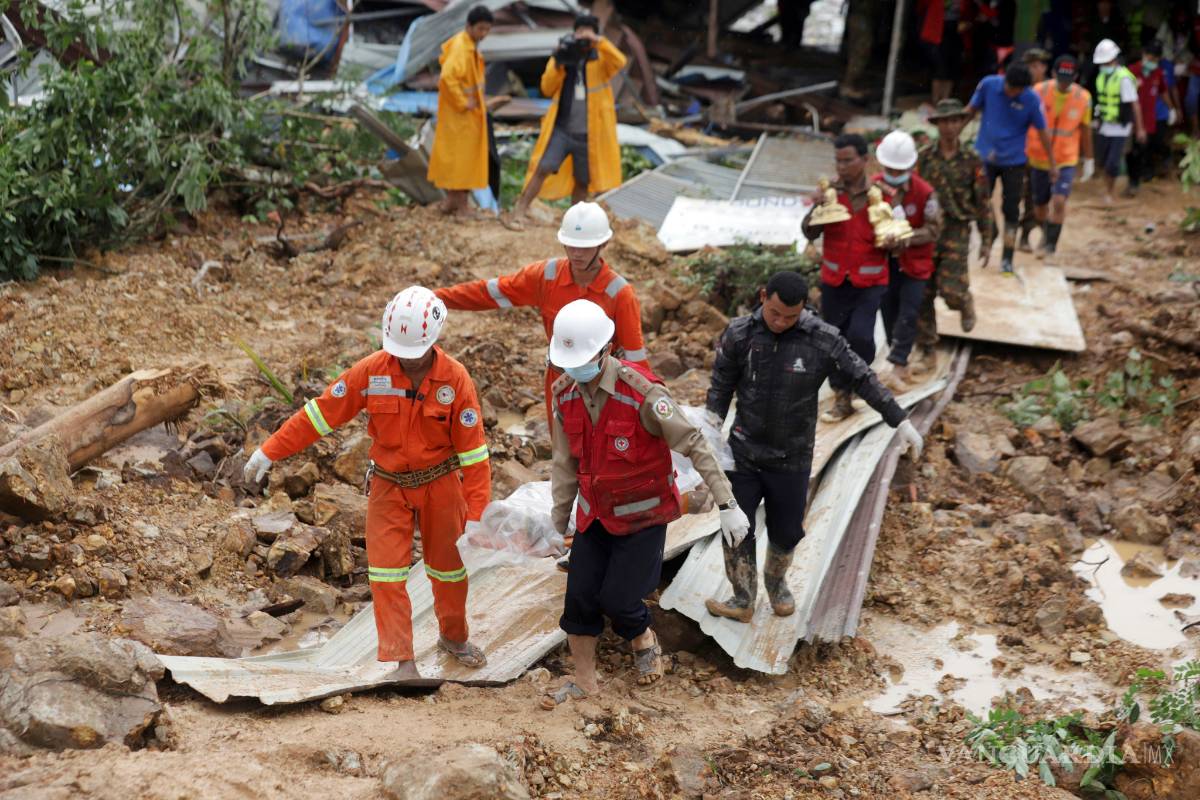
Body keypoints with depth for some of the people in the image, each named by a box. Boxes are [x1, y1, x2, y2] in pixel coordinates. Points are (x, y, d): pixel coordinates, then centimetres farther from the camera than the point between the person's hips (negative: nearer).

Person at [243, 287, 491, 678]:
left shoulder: (455, 378, -17)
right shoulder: (372, 371, -14)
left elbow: (473, 448, -13)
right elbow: (321, 412, -9)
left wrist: (478, 514, -16)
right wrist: (269, 453, -10)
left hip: (441, 484, 0)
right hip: (388, 485, 1)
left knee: (449, 566, 15)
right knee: (387, 574, -4)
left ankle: (454, 637, 39)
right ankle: (402, 660, 3)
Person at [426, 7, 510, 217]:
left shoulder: (469, 46, 10)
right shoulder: (460, 47, -20)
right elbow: (447, 77, -32)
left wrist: (480, 102, 15)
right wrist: (463, 103, -25)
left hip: (467, 113, 10)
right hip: (460, 113, -10)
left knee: (453, 156, 15)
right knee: (462, 155, -3)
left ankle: (451, 200, 23)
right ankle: (462, 206, 2)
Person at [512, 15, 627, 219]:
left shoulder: (602, 59, 0)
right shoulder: (562, 57, 6)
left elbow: (620, 62, -22)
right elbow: (547, 89, 2)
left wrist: (598, 41, -29)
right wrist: (558, 65, -13)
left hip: (589, 133, 0)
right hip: (561, 128, 0)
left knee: (582, 180, 8)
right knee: (543, 168, -13)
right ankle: (519, 211, -10)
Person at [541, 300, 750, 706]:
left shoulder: (642, 393, -27)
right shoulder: (564, 393, -9)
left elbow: (695, 446, -21)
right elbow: (565, 462, 3)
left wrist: (728, 505, -21)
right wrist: (557, 522, 8)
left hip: (643, 513, -5)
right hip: (595, 511, 5)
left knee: (617, 597, -5)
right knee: (580, 595, 3)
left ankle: (643, 640, 30)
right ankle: (584, 680, 23)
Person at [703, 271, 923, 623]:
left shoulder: (823, 340, -14)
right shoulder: (739, 334, -10)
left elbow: (863, 380, -7)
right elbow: (720, 388, -2)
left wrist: (900, 422, -6)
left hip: (792, 458, 0)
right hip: (743, 452, 0)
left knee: (787, 531, 13)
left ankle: (776, 581, 43)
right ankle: (743, 600, 24)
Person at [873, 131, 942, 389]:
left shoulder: (925, 192, -14)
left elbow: (933, 229, -11)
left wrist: (908, 238, -25)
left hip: (915, 261, -3)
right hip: (884, 259, 3)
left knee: (908, 314, -8)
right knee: (889, 313, 10)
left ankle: (897, 367, -4)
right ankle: (901, 366, 23)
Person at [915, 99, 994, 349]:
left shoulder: (972, 160, -2)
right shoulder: (925, 158, 1)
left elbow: (983, 202, 2)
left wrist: (986, 241, 2)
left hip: (956, 232, -2)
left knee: (951, 289, -12)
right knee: (923, 292, 4)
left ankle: (966, 304, 24)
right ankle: (925, 341, 19)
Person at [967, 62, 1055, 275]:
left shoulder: (1032, 100, -14)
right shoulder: (988, 85, -12)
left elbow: (1042, 132, -4)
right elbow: (971, 109, 4)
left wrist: (1052, 164, 2)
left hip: (1014, 161, -1)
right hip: (984, 156, 1)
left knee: (1011, 211, 3)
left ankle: (1007, 259, 11)